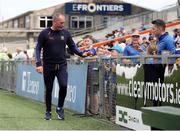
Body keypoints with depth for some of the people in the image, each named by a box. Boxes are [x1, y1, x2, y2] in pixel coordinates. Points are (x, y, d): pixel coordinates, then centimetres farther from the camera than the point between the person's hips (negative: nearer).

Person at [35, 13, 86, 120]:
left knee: (63, 85, -17)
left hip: (62, 65, 1)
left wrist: (82, 54, -6)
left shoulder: (65, 33, 4)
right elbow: (38, 48, -1)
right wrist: (39, 64, -9)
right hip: (48, 66, -1)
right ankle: (48, 112, 21)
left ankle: (60, 108, 5)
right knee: (49, 89, 6)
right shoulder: (45, 33, -3)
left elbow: (72, 47, 10)